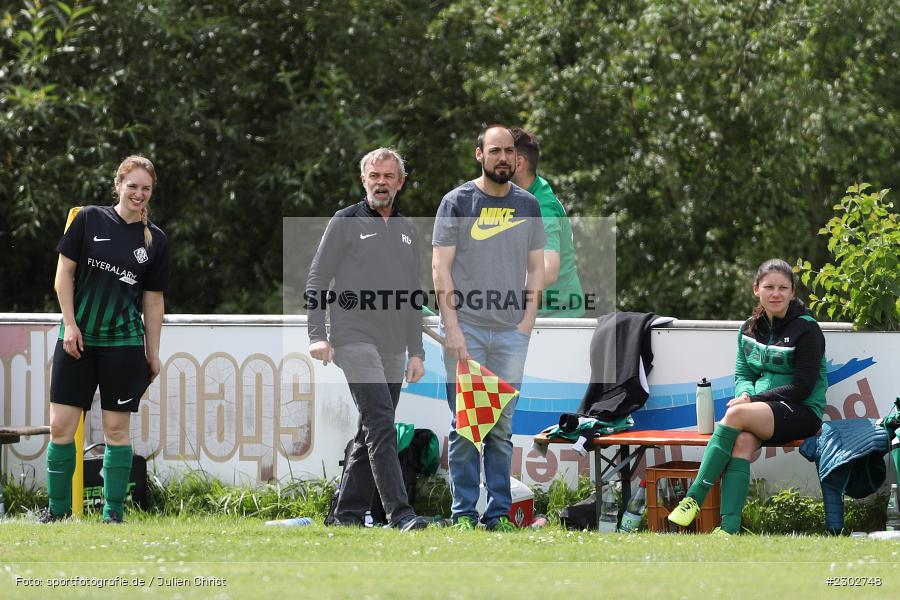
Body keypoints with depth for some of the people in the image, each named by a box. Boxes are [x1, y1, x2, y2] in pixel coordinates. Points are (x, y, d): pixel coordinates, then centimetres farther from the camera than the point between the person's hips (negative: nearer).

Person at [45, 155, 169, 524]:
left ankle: (113, 513, 6)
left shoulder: (155, 241, 5)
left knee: (117, 428, 0)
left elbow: (153, 301, 9)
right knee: (61, 427, -2)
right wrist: (70, 324, -5)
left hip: (124, 344, 0)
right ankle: (57, 508, 10)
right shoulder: (89, 220, 1)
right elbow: (64, 272, 3)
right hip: (78, 340, 0)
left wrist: (153, 354, 7)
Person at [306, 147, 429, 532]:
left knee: (371, 434, 8)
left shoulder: (407, 231, 18)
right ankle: (399, 514, -24)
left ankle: (348, 512, 15)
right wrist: (317, 335, -12)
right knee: (381, 426, -17)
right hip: (355, 340, -7)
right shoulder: (345, 223, 1)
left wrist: (416, 351, 16)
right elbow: (316, 281, -1)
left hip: (393, 348, 7)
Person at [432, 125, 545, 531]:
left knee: (502, 425, 4)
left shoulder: (527, 205, 13)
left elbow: (536, 267, 16)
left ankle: (499, 512, 7)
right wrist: (452, 327, -11)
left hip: (511, 330, 3)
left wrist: (528, 320, 3)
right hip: (466, 327, -3)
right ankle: (463, 512, -1)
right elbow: (441, 268, -2)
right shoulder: (457, 202, 2)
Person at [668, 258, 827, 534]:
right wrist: (745, 394, -10)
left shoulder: (806, 330, -7)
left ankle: (694, 499, -32)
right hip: (761, 411, 5)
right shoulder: (749, 329, 11)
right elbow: (742, 374, 15)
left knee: (737, 414, -32)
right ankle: (729, 528, -44)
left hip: (803, 412, -5)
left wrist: (753, 400, -16)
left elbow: (802, 388, -11)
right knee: (743, 442, -31)